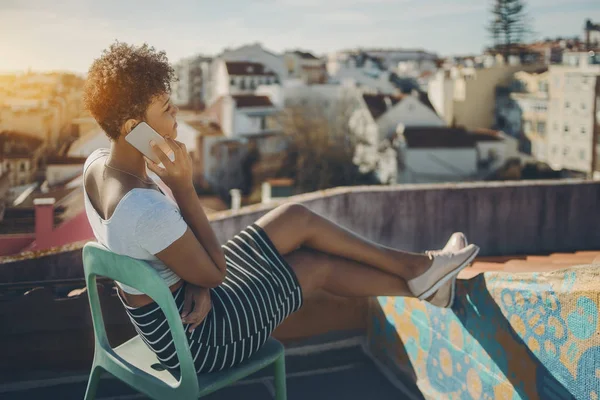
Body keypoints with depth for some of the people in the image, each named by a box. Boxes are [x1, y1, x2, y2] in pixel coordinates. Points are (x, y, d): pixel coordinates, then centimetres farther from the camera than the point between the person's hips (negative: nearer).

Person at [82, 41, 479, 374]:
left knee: (298, 217, 7)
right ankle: (419, 276, 29)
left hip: (162, 309, 8)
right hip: (192, 339, -8)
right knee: (319, 266, 4)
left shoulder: (98, 164, -8)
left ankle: (417, 268, 21)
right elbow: (214, 272, -22)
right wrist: (183, 186, -28)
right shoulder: (146, 210, -38)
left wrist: (198, 283, -14)